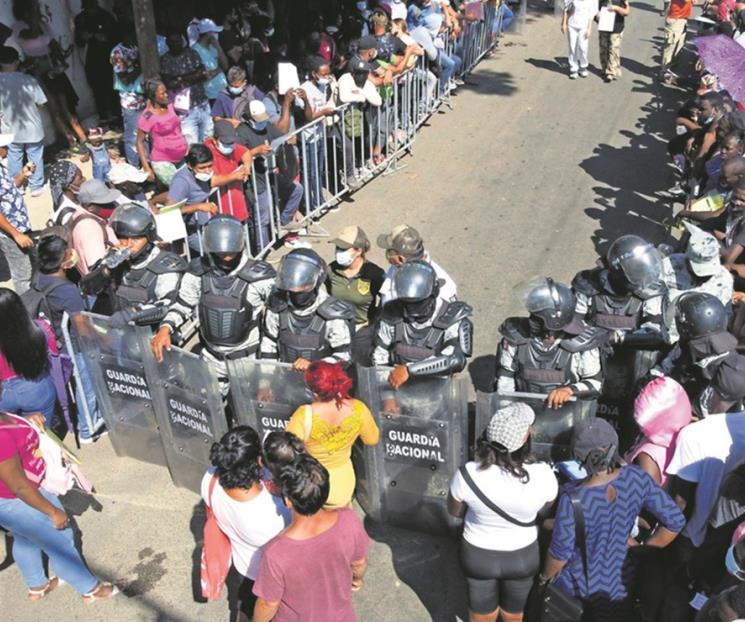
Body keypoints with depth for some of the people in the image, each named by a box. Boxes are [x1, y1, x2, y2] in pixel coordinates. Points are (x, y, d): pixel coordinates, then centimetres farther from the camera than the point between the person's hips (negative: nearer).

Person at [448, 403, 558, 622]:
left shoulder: (468, 474, -31)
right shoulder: (543, 475, -31)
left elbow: (454, 511, -9)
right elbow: (547, 509, -7)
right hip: (523, 556, 0)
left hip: (478, 555, 0)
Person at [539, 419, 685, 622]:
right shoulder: (636, 478, -20)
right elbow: (675, 521, -12)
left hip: (577, 588, -3)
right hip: (620, 586, 3)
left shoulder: (573, 499, -32)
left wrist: (544, 577, -3)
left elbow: (561, 552, -23)